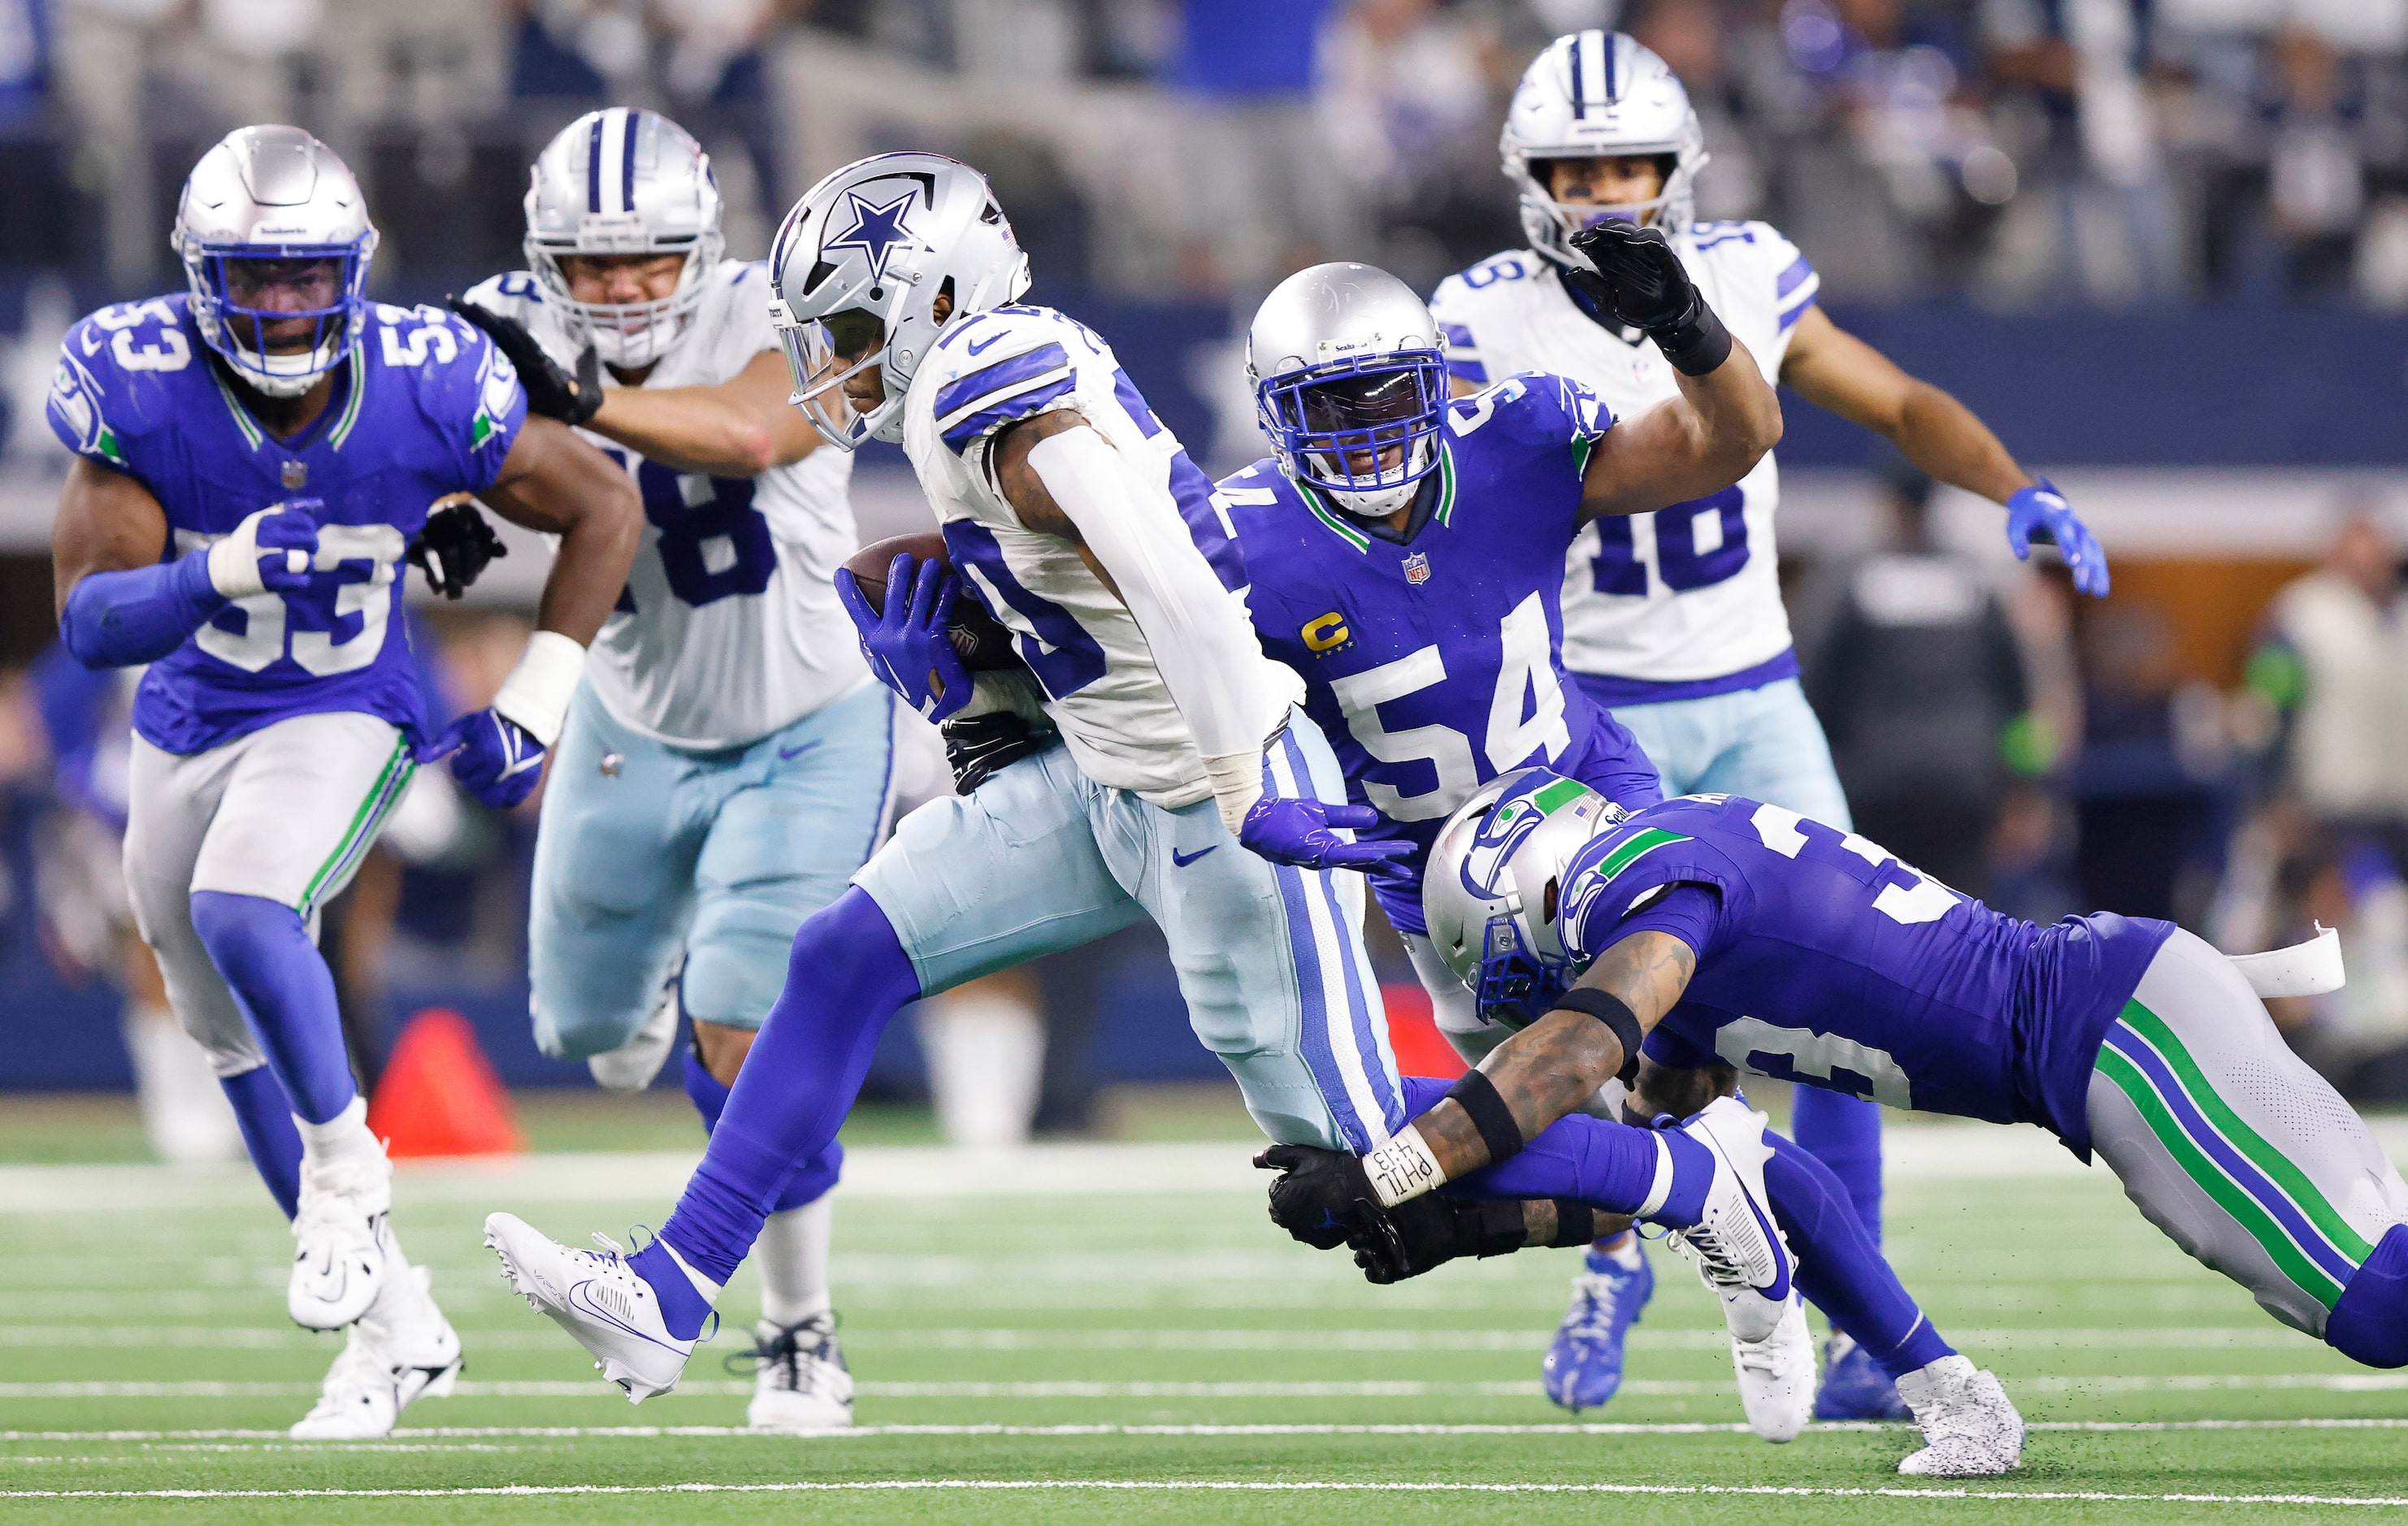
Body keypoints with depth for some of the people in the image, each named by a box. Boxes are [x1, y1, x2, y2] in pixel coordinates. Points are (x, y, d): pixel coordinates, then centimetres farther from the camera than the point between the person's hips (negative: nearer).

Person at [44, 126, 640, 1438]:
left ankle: (346, 1165, -8)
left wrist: (529, 711, -10)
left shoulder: (422, 391, -21)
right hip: (187, 730, 4)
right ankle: (396, 1325, 27)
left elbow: (602, 509, -6)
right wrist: (226, 571, -42)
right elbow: (89, 618, -23)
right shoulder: (142, 389, -20)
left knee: (240, 912, -32)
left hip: (340, 722, -3)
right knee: (239, 1045, 12)